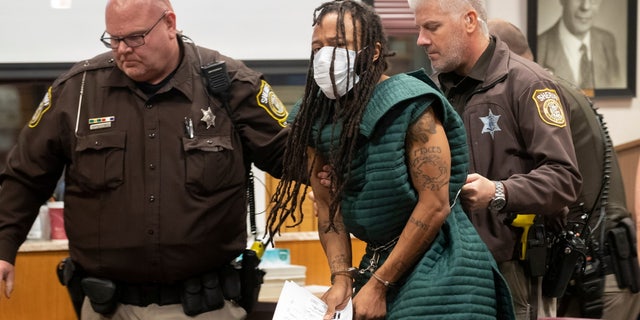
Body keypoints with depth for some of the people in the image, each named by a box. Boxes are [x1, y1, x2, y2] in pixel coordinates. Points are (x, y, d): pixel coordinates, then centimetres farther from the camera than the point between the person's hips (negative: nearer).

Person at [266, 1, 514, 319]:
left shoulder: (410, 104, -17)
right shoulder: (314, 119, 1)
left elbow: (435, 206, -18)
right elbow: (328, 206, 6)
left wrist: (379, 284, -16)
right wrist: (341, 279, -8)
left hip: (438, 265, -6)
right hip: (379, 259, 6)